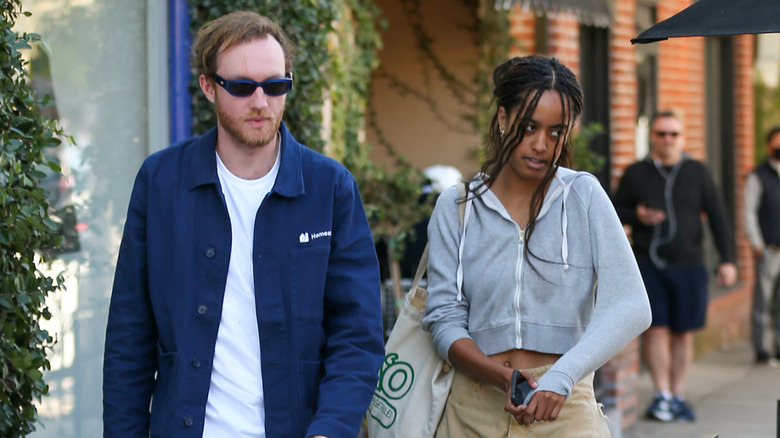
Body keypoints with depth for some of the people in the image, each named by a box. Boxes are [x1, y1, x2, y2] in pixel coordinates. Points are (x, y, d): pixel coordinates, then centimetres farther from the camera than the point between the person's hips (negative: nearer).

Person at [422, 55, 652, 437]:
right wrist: (501, 376, -16)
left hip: (564, 407, -1)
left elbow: (631, 307, -7)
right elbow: (444, 318, 2)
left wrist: (562, 375, -21)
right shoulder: (455, 207, 7)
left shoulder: (583, 195, 2)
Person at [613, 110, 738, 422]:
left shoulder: (697, 172, 8)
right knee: (656, 329, -7)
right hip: (648, 265, -1)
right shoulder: (635, 173, 5)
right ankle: (662, 395, 3)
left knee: (683, 333, 3)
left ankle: (678, 395, 13)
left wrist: (727, 259, 2)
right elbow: (616, 209, 11)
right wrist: (637, 217, -11)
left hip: (688, 265, 1)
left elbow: (717, 217, 9)